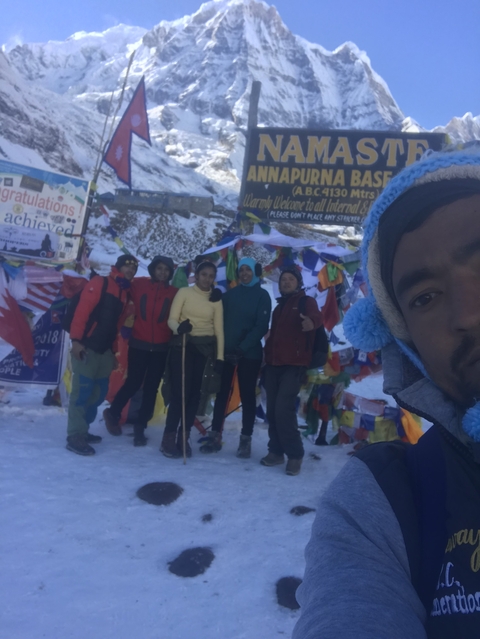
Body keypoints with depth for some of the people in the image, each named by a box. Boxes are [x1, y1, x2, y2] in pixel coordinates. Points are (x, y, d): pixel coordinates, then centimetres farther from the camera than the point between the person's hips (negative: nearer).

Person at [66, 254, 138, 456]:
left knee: (99, 392, 10)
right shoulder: (99, 283, -5)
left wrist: (114, 348, 13)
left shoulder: (125, 292, 17)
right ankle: (75, 436, 0)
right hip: (87, 347, -8)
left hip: (105, 350, 8)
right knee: (82, 391, -6)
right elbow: (82, 310, -13)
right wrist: (76, 339, -20)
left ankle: (81, 431, 23)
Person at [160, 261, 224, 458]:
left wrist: (219, 356, -1)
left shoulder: (216, 299, 8)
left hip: (206, 348, 3)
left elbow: (219, 329, 6)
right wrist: (179, 327, -29)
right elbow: (172, 319, -5)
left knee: (195, 393, 3)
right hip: (183, 345, -3)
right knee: (180, 392, -9)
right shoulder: (184, 292, 2)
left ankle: (183, 438, 13)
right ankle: (169, 438, 3)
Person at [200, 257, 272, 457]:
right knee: (222, 393, 6)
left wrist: (243, 347, -18)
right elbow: (221, 321, 9)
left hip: (249, 354, -3)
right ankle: (215, 436, 14)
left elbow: (261, 326, -9)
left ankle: (245, 440, 11)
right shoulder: (230, 294, 11)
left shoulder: (262, 296, 0)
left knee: (247, 395, 4)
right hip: (226, 352, 3)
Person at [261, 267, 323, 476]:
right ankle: (276, 451, 18)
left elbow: (316, 316, -23)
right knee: (272, 409, 6)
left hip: (294, 364, -7)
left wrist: (312, 322, -46)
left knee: (283, 408, -16)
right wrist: (267, 358, 14)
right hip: (274, 364, 7)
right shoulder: (279, 307, 22)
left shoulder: (306, 302, 0)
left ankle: (295, 454, -4)